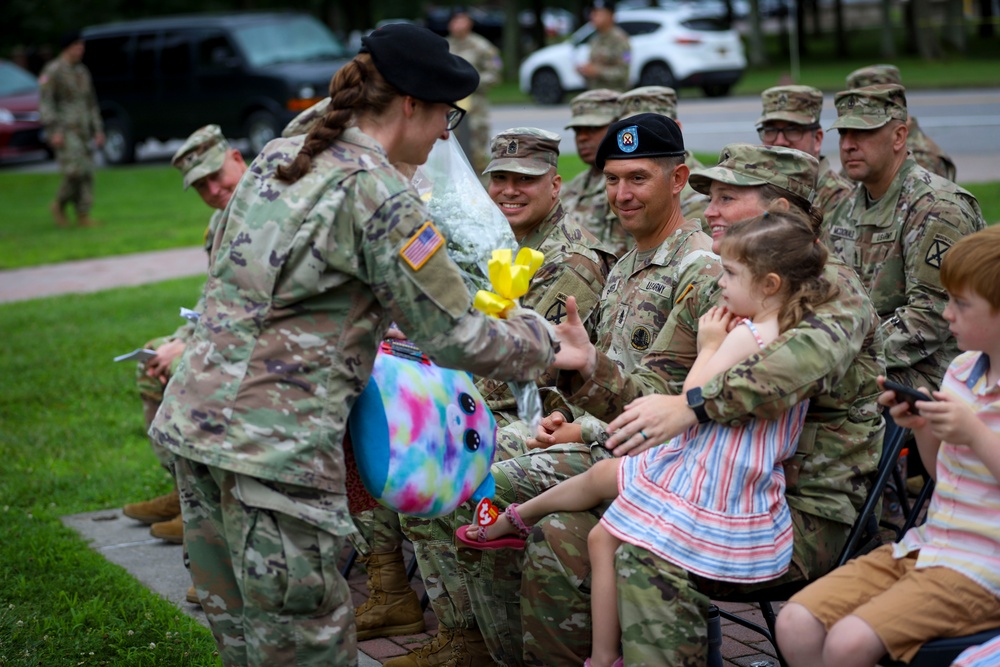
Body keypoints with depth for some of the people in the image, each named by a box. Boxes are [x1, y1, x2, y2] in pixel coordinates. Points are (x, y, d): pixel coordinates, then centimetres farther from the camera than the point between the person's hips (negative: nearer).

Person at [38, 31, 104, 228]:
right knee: (75, 171, -16)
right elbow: (44, 102, -12)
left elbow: (91, 103, 20)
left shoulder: (82, 71, 16)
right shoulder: (52, 71, -6)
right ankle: (59, 205, 5)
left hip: (82, 130, 7)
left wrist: (98, 130, 13)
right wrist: (54, 130, -20)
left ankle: (83, 215, 4)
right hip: (63, 130, -7)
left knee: (86, 173, 0)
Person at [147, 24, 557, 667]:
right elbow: (455, 337, -8)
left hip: (193, 416, 9)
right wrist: (541, 340, 8)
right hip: (276, 441, -9)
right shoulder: (378, 192, -10)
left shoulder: (276, 157, 13)